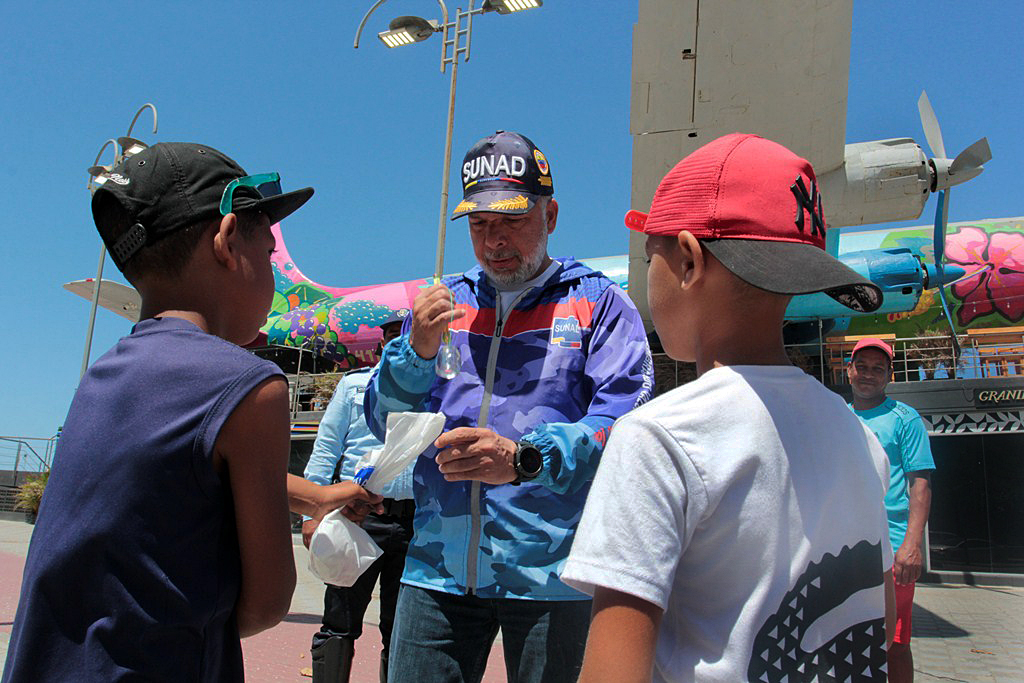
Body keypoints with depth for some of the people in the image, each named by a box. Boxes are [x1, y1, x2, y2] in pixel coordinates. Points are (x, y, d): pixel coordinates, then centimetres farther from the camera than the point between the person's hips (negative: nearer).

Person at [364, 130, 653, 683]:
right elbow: (384, 424, 10)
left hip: (550, 573, -2)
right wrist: (417, 351, -10)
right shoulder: (441, 303, 13)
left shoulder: (600, 304, 2)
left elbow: (624, 420, -12)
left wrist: (523, 458, -27)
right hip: (438, 571, 3)